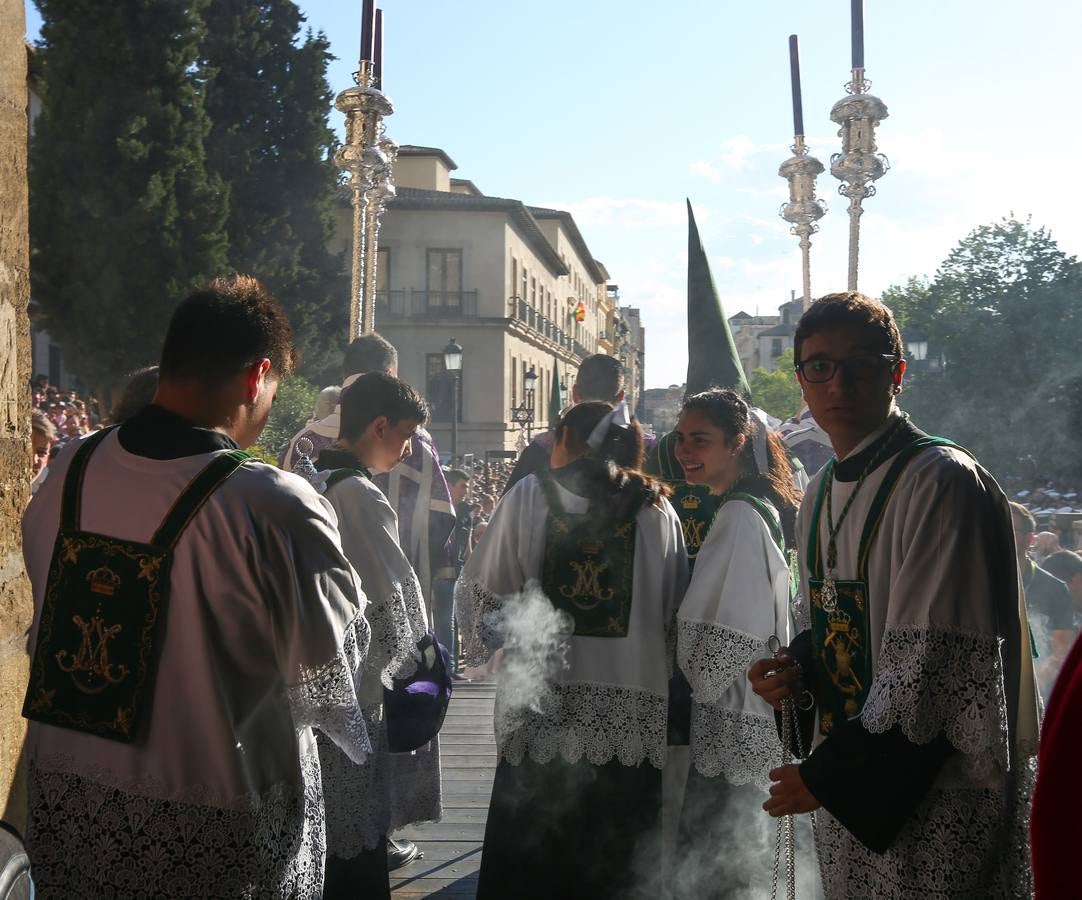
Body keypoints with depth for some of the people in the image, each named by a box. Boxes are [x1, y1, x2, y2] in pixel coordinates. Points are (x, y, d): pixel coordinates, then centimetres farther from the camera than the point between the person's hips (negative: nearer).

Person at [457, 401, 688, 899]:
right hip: (631, 714, 2)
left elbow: (479, 593, 1)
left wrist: (484, 643, 20)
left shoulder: (530, 494, 1)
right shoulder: (657, 509, 7)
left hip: (543, 711, -2)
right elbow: (676, 612, 10)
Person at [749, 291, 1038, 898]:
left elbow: (937, 662, -20)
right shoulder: (822, 493, 10)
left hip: (933, 798, -7)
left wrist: (830, 774, -17)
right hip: (846, 789, 7)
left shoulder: (942, 482, -16)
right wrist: (798, 670, -2)